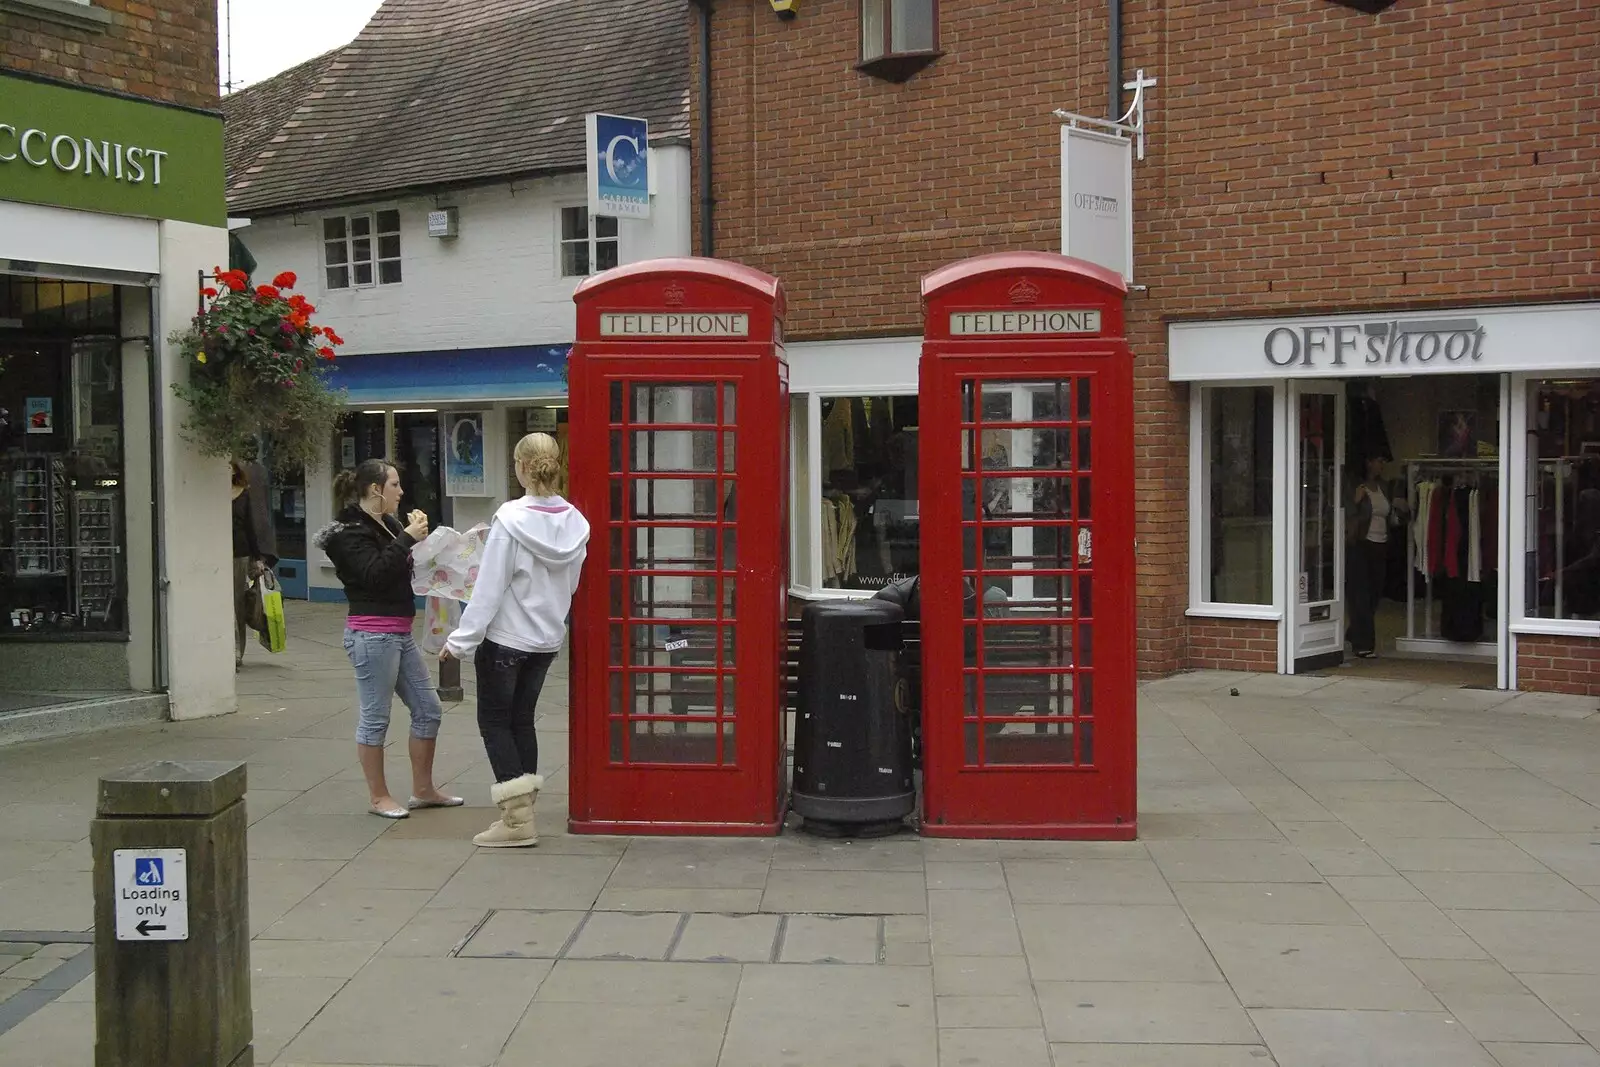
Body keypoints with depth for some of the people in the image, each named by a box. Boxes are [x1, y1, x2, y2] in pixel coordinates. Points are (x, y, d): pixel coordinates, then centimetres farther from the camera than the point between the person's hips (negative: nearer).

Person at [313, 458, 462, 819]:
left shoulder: (387, 524, 16)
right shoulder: (349, 532, -10)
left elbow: (406, 569, 18)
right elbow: (375, 573, -23)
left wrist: (416, 532, 4)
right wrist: (408, 538, -21)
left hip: (400, 633, 9)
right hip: (372, 634, -9)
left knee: (428, 709, 11)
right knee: (375, 717, 0)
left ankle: (423, 790, 20)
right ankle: (379, 798, 10)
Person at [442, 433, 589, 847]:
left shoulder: (511, 518, -21)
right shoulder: (575, 523, -3)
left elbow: (489, 588, -19)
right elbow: (571, 584, 7)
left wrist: (462, 640, -13)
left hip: (505, 638, -6)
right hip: (548, 639, 6)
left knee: (494, 722, 6)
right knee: (521, 720, 18)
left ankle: (517, 819, 1)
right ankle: (521, 812, 21)